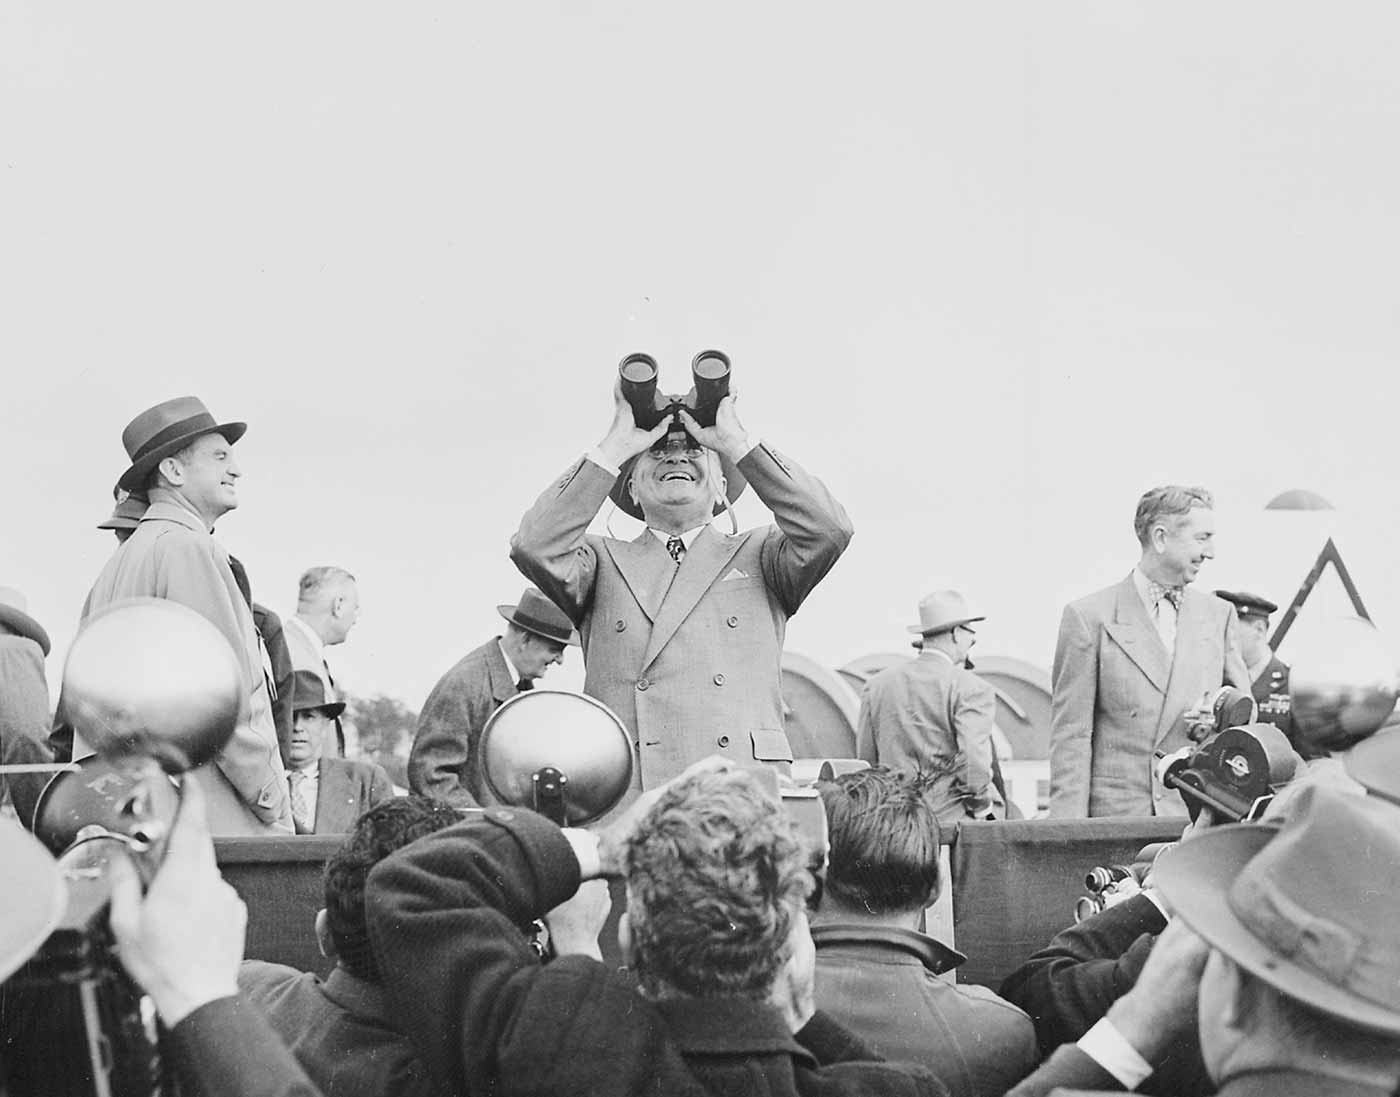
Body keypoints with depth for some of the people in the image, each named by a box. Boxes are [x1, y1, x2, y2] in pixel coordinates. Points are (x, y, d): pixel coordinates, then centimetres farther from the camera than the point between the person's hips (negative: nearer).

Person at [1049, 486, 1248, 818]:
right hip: (1114, 818, -3)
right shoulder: (1088, 616, -1)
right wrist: (1070, 833, -10)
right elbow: (1071, 736, -3)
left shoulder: (1217, 614, 14)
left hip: (1200, 816, 4)